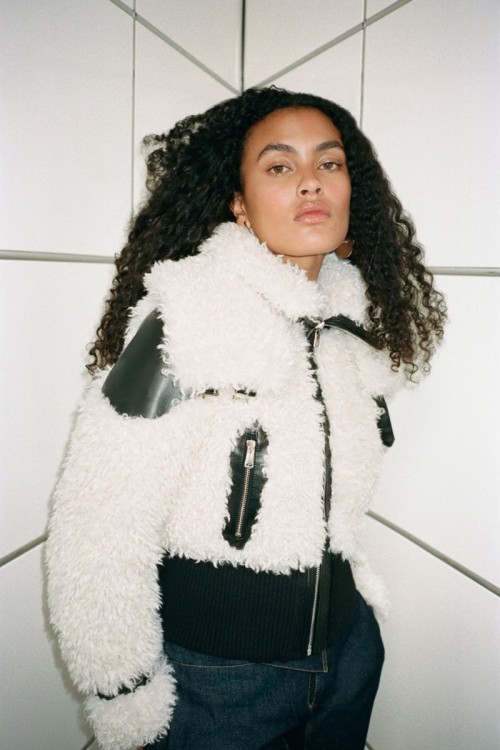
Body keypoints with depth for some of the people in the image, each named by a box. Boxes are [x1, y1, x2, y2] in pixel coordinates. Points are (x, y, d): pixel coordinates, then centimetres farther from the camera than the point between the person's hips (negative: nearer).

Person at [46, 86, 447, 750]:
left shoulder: (355, 325, -1)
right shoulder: (184, 325, -22)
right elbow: (98, 537, -22)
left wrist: (356, 584, 11)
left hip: (347, 651, 6)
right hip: (215, 681, -6)